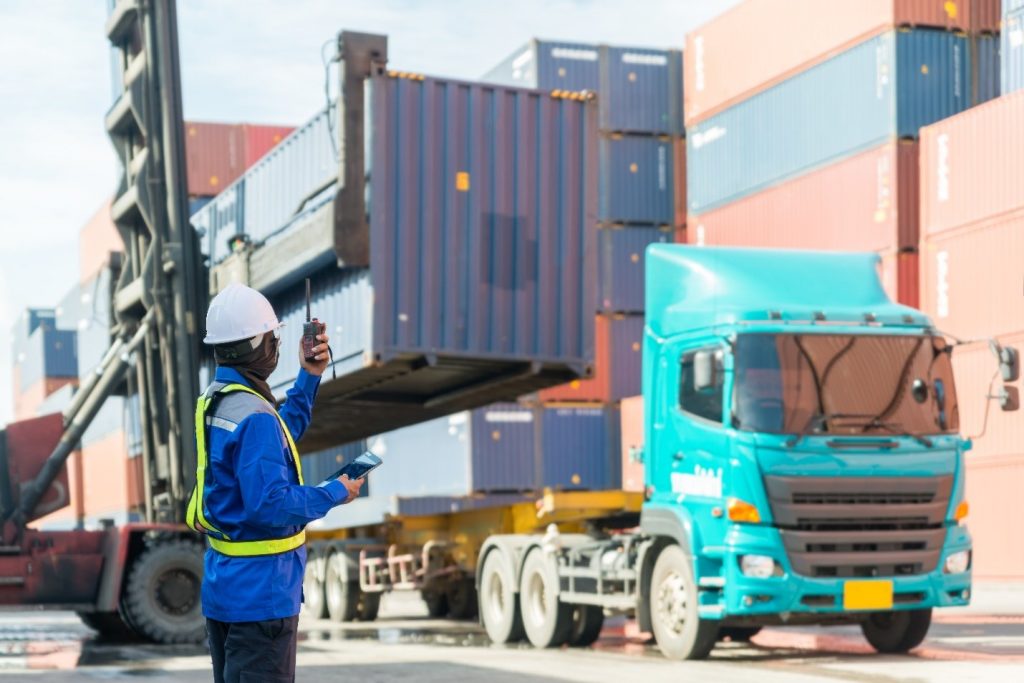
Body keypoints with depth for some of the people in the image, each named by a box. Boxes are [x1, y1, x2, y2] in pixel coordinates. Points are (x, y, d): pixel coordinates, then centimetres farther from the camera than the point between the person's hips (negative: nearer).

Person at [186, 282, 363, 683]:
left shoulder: (213, 401, 6)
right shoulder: (254, 416, -23)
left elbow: (281, 437, 22)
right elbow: (271, 505, -26)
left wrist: (308, 379, 17)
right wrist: (333, 495, -13)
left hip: (222, 580, 10)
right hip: (261, 590, -10)